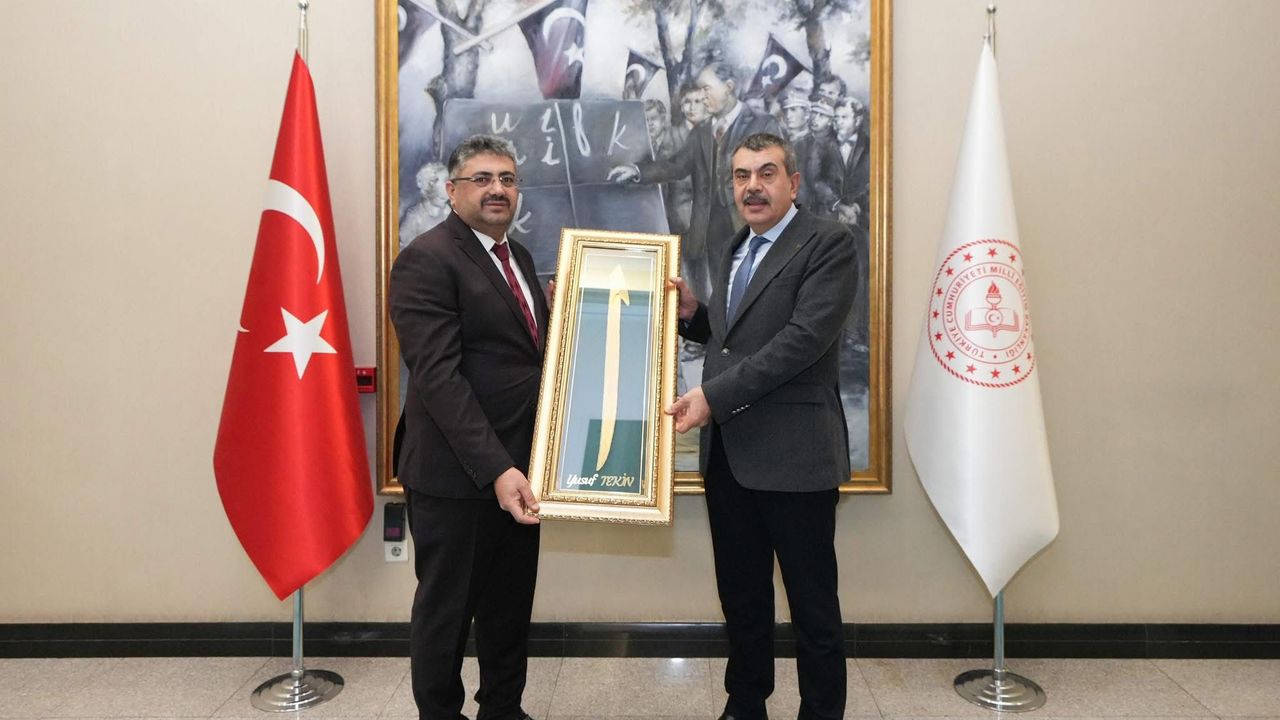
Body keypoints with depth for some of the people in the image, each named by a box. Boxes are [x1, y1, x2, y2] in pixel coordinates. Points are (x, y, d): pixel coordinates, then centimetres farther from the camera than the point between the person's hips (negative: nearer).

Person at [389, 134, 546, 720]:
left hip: (517, 466, 8)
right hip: (457, 474, -7)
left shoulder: (518, 256, 12)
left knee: (511, 605, 19)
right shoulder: (426, 260, -14)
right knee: (447, 608, 10)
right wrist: (495, 468, -28)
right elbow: (438, 377, -22)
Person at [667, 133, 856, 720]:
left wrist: (713, 395, -21)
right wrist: (694, 312, 3)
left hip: (794, 454, -7)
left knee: (812, 606, 6)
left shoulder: (827, 244, -7)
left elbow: (803, 338, -19)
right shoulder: (734, 251, 17)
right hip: (726, 453, 7)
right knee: (741, 598, 18)